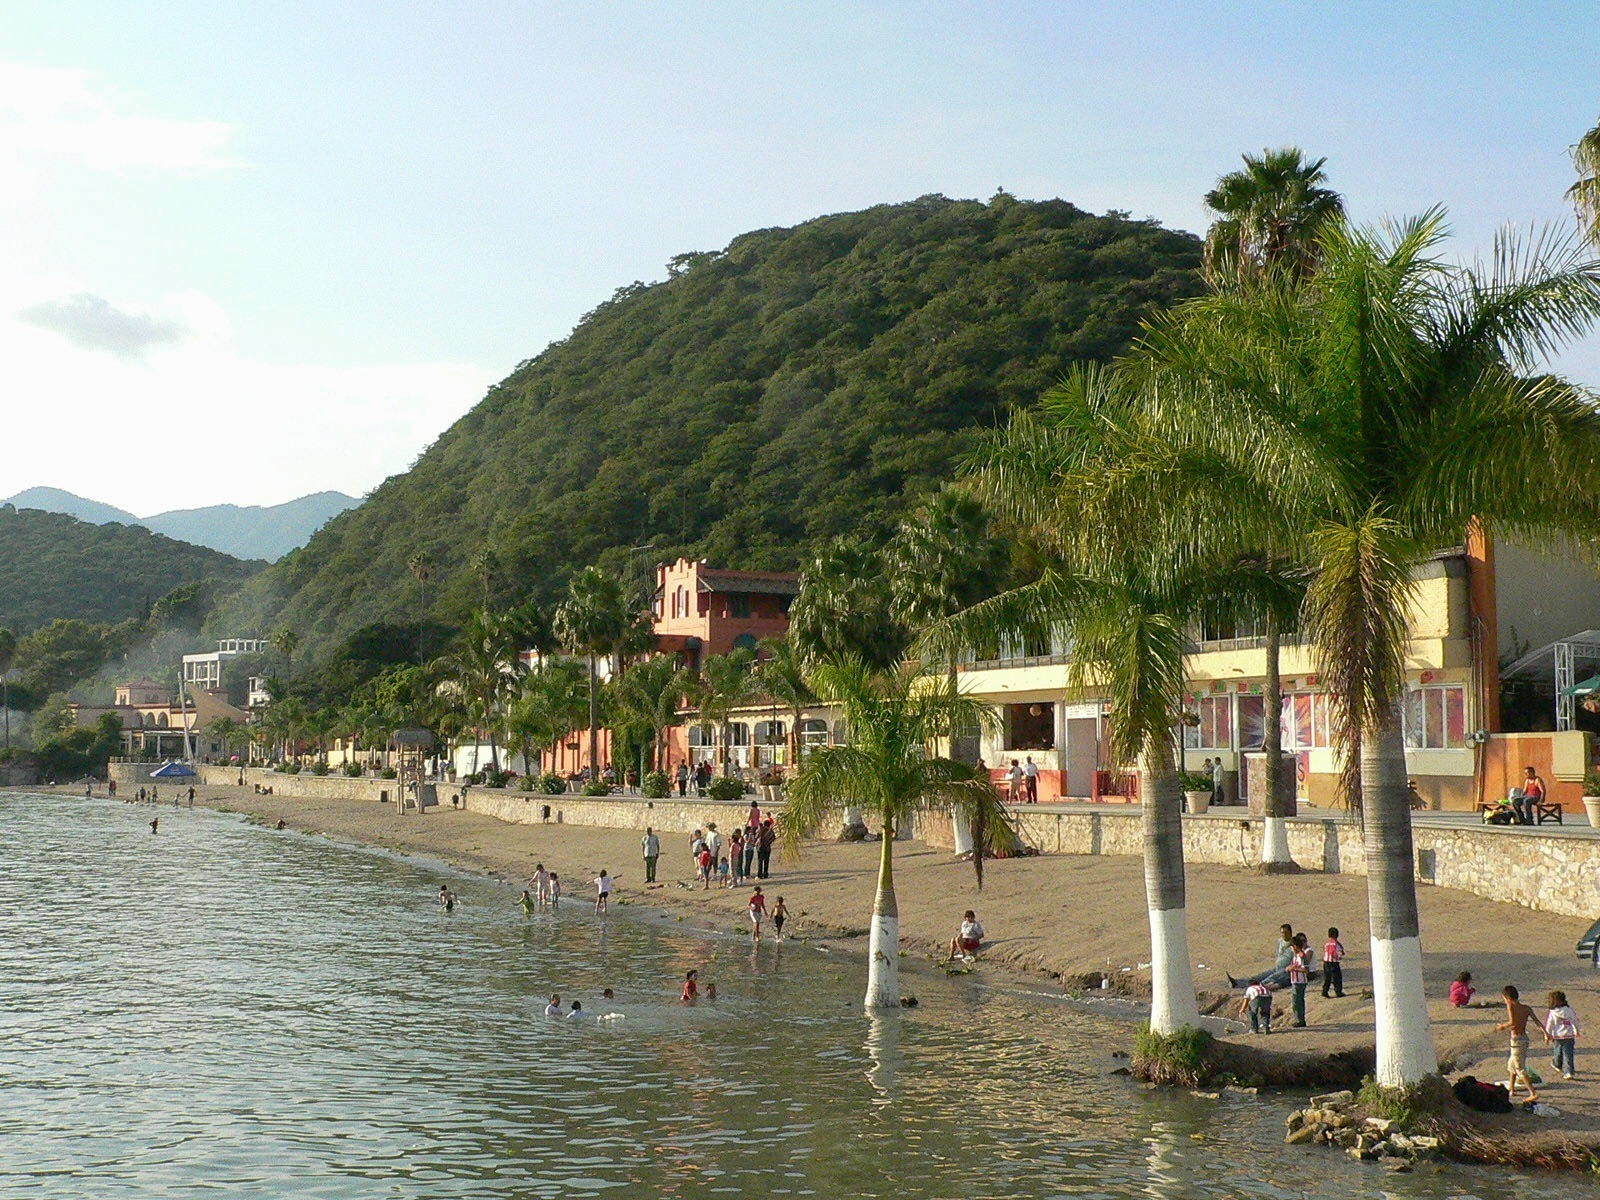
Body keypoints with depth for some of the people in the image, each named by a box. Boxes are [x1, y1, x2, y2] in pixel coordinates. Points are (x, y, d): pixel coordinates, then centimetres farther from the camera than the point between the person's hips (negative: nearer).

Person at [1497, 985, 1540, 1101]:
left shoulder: (1511, 1006, -12)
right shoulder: (1526, 1008, 6)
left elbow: (1512, 1022, -23)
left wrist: (1503, 1026, -5)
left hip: (1516, 1039, -8)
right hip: (1525, 1038, 8)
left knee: (1520, 1069, -3)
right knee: (1511, 1064, 25)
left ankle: (1533, 1093, -9)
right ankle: (1511, 1090, 34)